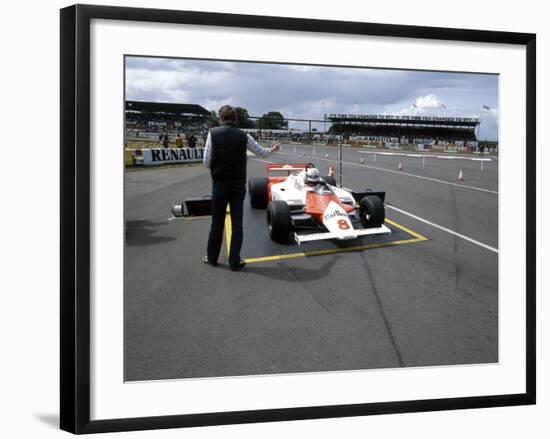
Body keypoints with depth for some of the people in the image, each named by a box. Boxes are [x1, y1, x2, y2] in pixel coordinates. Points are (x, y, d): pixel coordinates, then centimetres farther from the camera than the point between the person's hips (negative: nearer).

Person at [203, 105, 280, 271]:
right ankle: (234, 261, 9)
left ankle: (212, 257, 23)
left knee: (217, 222, 11)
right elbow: (262, 152, 14)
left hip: (219, 184, 0)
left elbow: (207, 162, -5)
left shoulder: (213, 133, -4)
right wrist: (272, 149, 36)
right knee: (237, 224, 6)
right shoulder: (243, 136, 0)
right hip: (238, 185, 1)